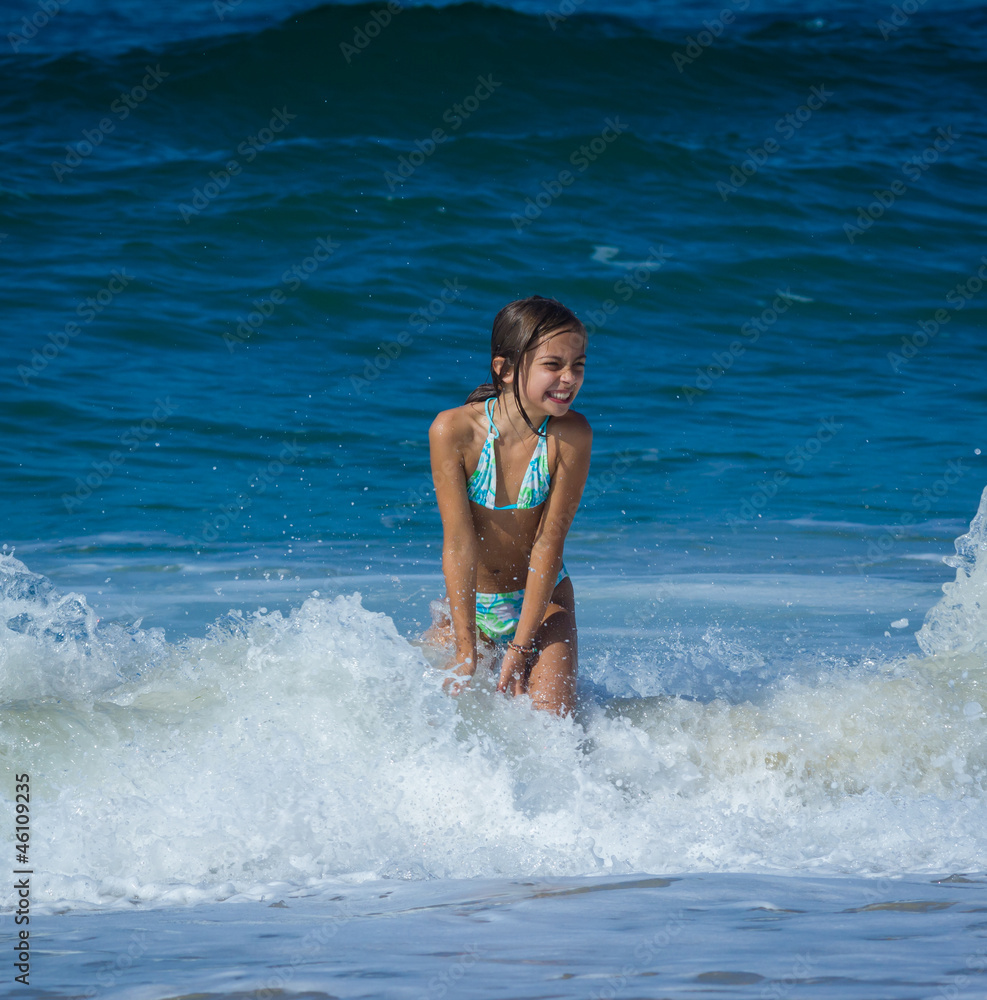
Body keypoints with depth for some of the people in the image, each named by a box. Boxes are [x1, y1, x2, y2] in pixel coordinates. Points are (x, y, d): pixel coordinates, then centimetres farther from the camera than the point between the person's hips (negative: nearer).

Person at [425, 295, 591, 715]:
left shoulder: (571, 435, -20)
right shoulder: (453, 430, -22)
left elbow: (549, 542, -18)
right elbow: (459, 542, -21)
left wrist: (520, 648, -19)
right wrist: (466, 652, -22)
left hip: (541, 599, 0)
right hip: (470, 602, 0)